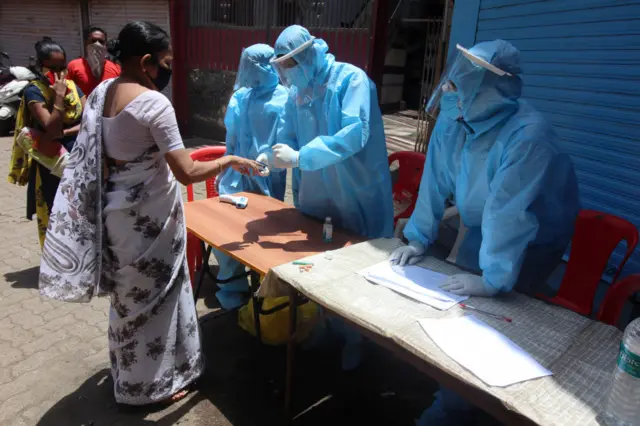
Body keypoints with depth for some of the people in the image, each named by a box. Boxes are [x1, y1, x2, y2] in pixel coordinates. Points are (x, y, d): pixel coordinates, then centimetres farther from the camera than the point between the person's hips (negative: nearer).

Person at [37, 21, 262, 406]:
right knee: (149, 295, 8)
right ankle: (147, 384, 28)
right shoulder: (155, 103, -22)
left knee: (131, 292, 23)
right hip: (147, 213, -9)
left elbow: (94, 154, 12)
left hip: (115, 207, 9)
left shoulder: (101, 91, 5)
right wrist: (229, 161, -11)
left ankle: (131, 369, 45)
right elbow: (187, 173, -25)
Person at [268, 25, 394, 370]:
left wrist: (299, 157, -32)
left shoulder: (351, 79, -15)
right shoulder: (297, 91, 4)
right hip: (315, 196, 6)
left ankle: (355, 338, 31)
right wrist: (269, 158, -18)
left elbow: (355, 133, -30)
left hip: (357, 197, -6)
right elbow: (286, 136, 6)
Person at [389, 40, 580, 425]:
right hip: (480, 230, 7)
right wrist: (419, 239, -4)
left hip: (533, 240, -6)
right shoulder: (452, 122, -12)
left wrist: (493, 280, -30)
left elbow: (509, 213, -33)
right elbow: (435, 181, -6)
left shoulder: (527, 134, -33)